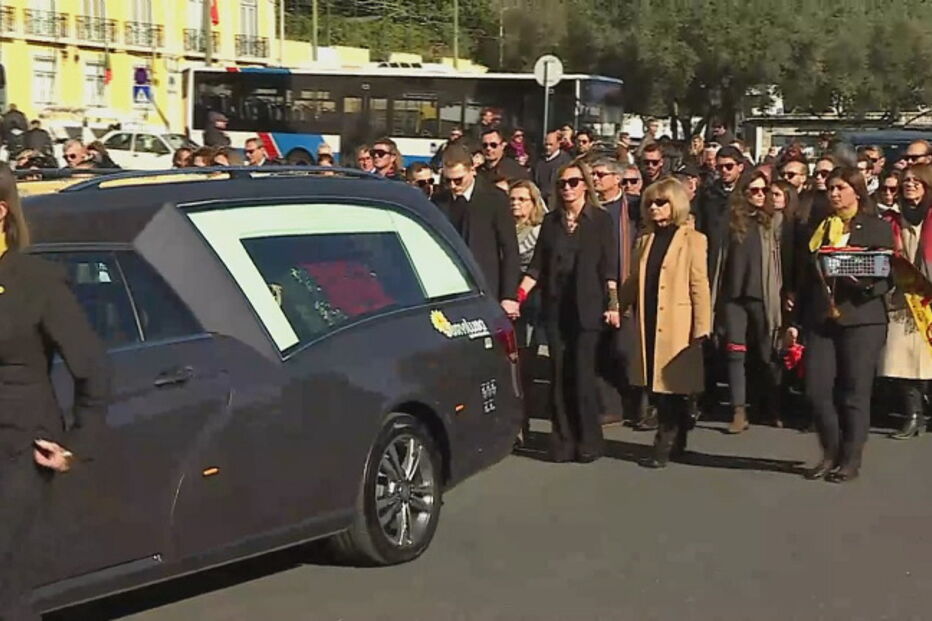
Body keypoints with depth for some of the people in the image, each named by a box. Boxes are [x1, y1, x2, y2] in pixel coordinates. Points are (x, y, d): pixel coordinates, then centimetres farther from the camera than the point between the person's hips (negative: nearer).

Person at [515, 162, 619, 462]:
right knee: (559, 375, 3)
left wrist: (612, 304, -8)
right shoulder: (551, 221, 11)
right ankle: (563, 440, 8)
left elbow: (609, 266, 0)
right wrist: (518, 295, -4)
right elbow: (537, 266, 9)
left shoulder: (600, 219, 3)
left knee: (582, 373, -7)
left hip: (587, 307, -3)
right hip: (556, 306, 4)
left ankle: (588, 441, 2)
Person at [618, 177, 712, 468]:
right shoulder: (645, 240, 16)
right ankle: (676, 442, 20)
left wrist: (701, 328, -12)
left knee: (671, 387, -4)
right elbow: (633, 282, 18)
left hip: (676, 326, -6)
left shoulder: (692, 239, -2)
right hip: (649, 324, 6)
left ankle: (664, 446, 1)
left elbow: (699, 286, -7)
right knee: (657, 388, 7)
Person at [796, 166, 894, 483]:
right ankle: (831, 453, 16)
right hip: (820, 319, 4)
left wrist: (868, 284, -20)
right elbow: (805, 276, 16)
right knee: (817, 390, -2)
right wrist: (798, 317, 12)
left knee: (854, 392, 0)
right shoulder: (818, 229, 15)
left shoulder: (878, 228, 3)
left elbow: (890, 276, 0)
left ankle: (850, 459, 11)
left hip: (861, 318, -3)